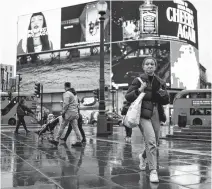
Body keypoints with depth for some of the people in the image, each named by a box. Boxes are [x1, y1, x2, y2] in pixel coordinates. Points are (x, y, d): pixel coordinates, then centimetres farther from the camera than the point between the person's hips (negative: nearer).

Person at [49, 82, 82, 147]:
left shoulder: (67, 94, -9)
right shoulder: (74, 94, 16)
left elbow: (66, 104, -18)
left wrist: (63, 112, -11)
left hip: (69, 112, -7)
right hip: (75, 113, 7)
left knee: (62, 126, 1)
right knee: (75, 127, 5)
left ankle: (56, 140, 8)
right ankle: (79, 141, -1)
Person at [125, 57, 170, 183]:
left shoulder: (160, 82, 10)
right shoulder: (139, 80, -1)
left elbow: (166, 102, 13)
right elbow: (128, 97, -2)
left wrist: (163, 94, -8)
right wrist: (139, 90, -18)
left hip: (156, 114, 5)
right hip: (143, 114, -5)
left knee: (155, 143, 14)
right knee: (151, 141, -21)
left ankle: (143, 157, 46)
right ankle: (153, 170, -12)